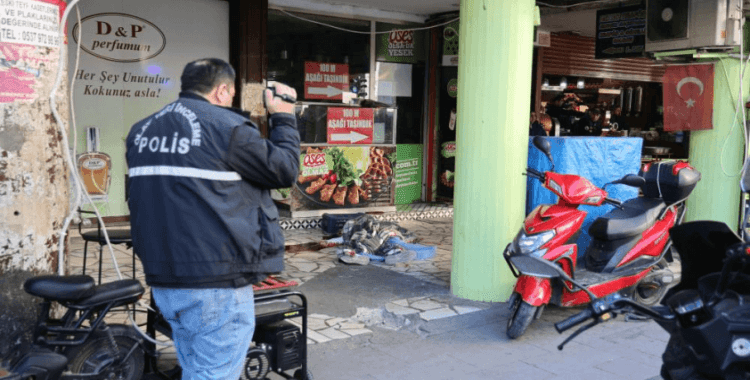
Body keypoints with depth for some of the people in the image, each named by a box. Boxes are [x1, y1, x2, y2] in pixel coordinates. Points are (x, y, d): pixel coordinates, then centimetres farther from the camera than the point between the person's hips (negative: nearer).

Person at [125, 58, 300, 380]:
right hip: (217, 285, -8)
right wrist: (283, 118, 6)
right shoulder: (226, 126, -14)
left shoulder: (141, 131, 8)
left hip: (163, 281, 8)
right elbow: (283, 170, -7)